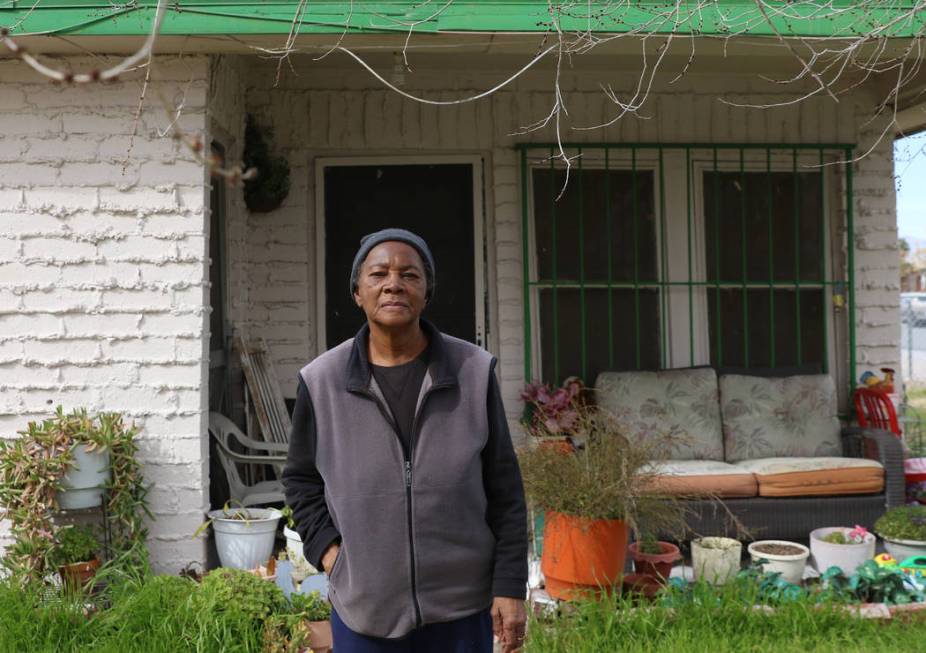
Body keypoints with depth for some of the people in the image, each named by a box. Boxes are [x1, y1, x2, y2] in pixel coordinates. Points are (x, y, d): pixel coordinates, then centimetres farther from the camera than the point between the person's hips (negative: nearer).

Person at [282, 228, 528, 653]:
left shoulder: (474, 372, -4)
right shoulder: (322, 381, -3)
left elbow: (504, 490, 0)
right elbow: (301, 481, 10)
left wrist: (510, 586, -2)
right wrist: (327, 550, -3)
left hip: (462, 607, 0)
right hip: (363, 612, 0)